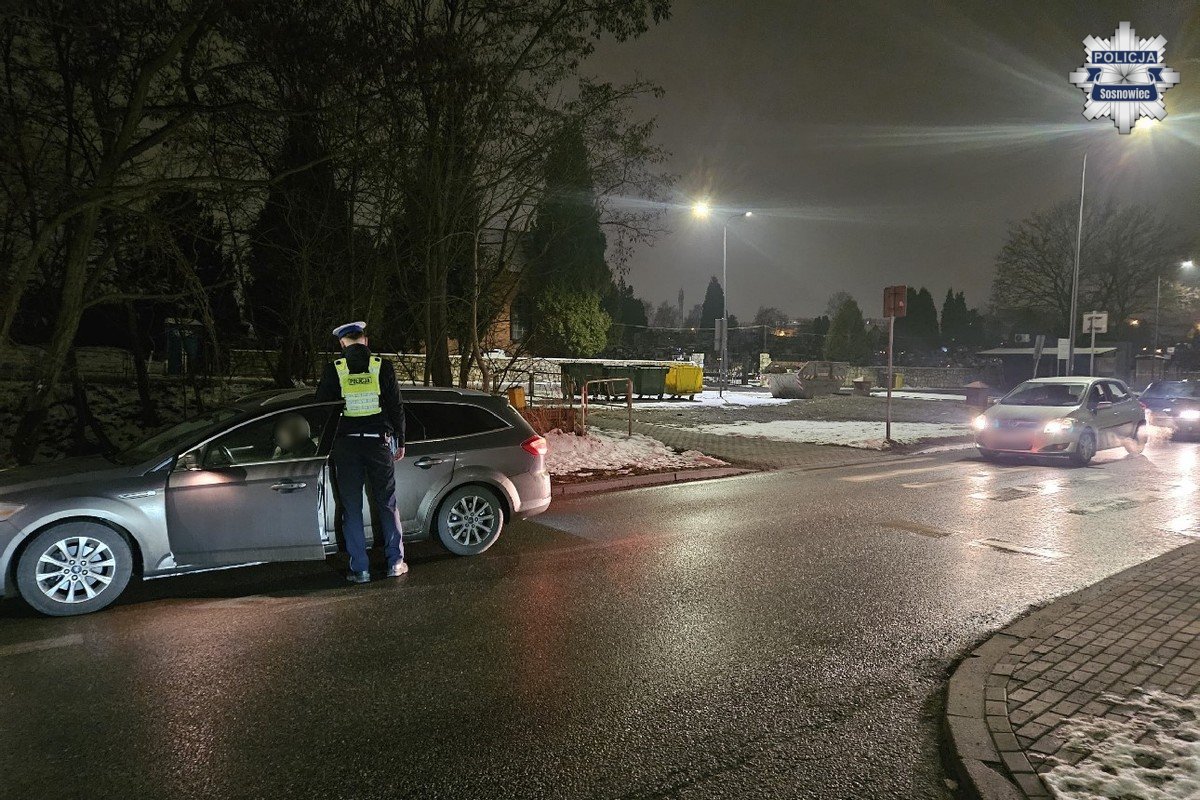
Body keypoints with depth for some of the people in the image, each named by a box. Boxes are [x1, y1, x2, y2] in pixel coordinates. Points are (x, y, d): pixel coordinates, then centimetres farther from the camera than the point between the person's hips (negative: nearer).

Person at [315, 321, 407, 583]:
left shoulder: (333, 370, -2)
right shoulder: (383, 367, -2)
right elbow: (396, 407, 0)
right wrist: (400, 442, 9)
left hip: (346, 445, 0)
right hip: (379, 442, 1)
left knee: (352, 508, 8)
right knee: (387, 503, 12)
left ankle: (360, 569, 9)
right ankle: (395, 563, 14)